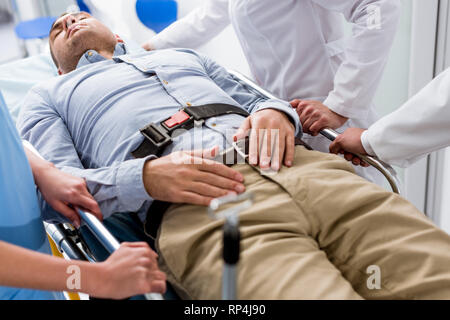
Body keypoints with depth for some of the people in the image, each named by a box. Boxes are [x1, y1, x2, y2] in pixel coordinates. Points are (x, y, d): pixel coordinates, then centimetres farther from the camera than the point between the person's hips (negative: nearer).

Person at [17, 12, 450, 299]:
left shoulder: (183, 56, 40)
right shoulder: (48, 97, 29)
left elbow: (256, 103, 32)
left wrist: (276, 112, 5)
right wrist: (147, 178, -9)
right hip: (188, 207, -4)